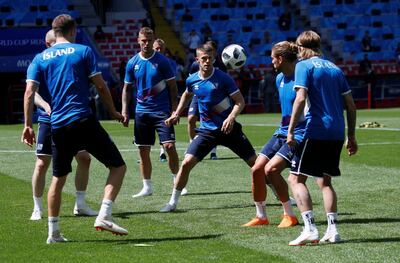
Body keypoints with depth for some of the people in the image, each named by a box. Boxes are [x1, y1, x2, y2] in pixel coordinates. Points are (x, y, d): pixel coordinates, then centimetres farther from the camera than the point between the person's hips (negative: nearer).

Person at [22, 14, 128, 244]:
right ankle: (104, 216, -11)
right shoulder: (83, 51, 2)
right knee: (118, 166, 5)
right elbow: (101, 86, 0)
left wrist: (28, 125, 5)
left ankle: (53, 232, 15)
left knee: (58, 178, 17)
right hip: (84, 121, -4)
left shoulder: (40, 58, 11)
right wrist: (114, 112, 13)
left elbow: (29, 93, 2)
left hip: (58, 126, 4)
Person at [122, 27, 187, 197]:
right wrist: (125, 110, 2)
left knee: (169, 146, -12)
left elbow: (172, 87, 0)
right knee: (143, 150, 4)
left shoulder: (162, 61, -3)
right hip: (142, 111, 3)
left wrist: (174, 109, -7)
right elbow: (127, 88, 11)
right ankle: (147, 187, 14)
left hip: (162, 110, -3)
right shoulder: (132, 63, 4)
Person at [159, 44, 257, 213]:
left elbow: (240, 101, -11)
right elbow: (187, 95, 24)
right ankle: (173, 202, 2)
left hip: (228, 128, -3)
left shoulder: (223, 78, -12)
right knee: (187, 163, -12)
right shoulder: (192, 80, 0)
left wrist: (231, 117, -27)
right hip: (207, 130, 3)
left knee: (256, 163, -2)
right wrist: (177, 114, 16)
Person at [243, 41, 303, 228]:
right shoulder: (280, 79, 11)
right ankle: (261, 216, 15)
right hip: (282, 132, 9)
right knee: (256, 169, 1)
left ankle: (289, 215, -7)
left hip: (299, 134, -9)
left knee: (271, 169, -21)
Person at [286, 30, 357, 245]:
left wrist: (290, 131, -15)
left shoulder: (304, 66, -2)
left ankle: (310, 229, -14)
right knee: (325, 181, 17)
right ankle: (332, 230, 7)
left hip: (316, 131, -7)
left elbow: (300, 99, -16)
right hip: (337, 134, 7)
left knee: (296, 178, -2)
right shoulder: (334, 68, 17)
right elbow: (350, 105, 16)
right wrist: (351, 136, 20)